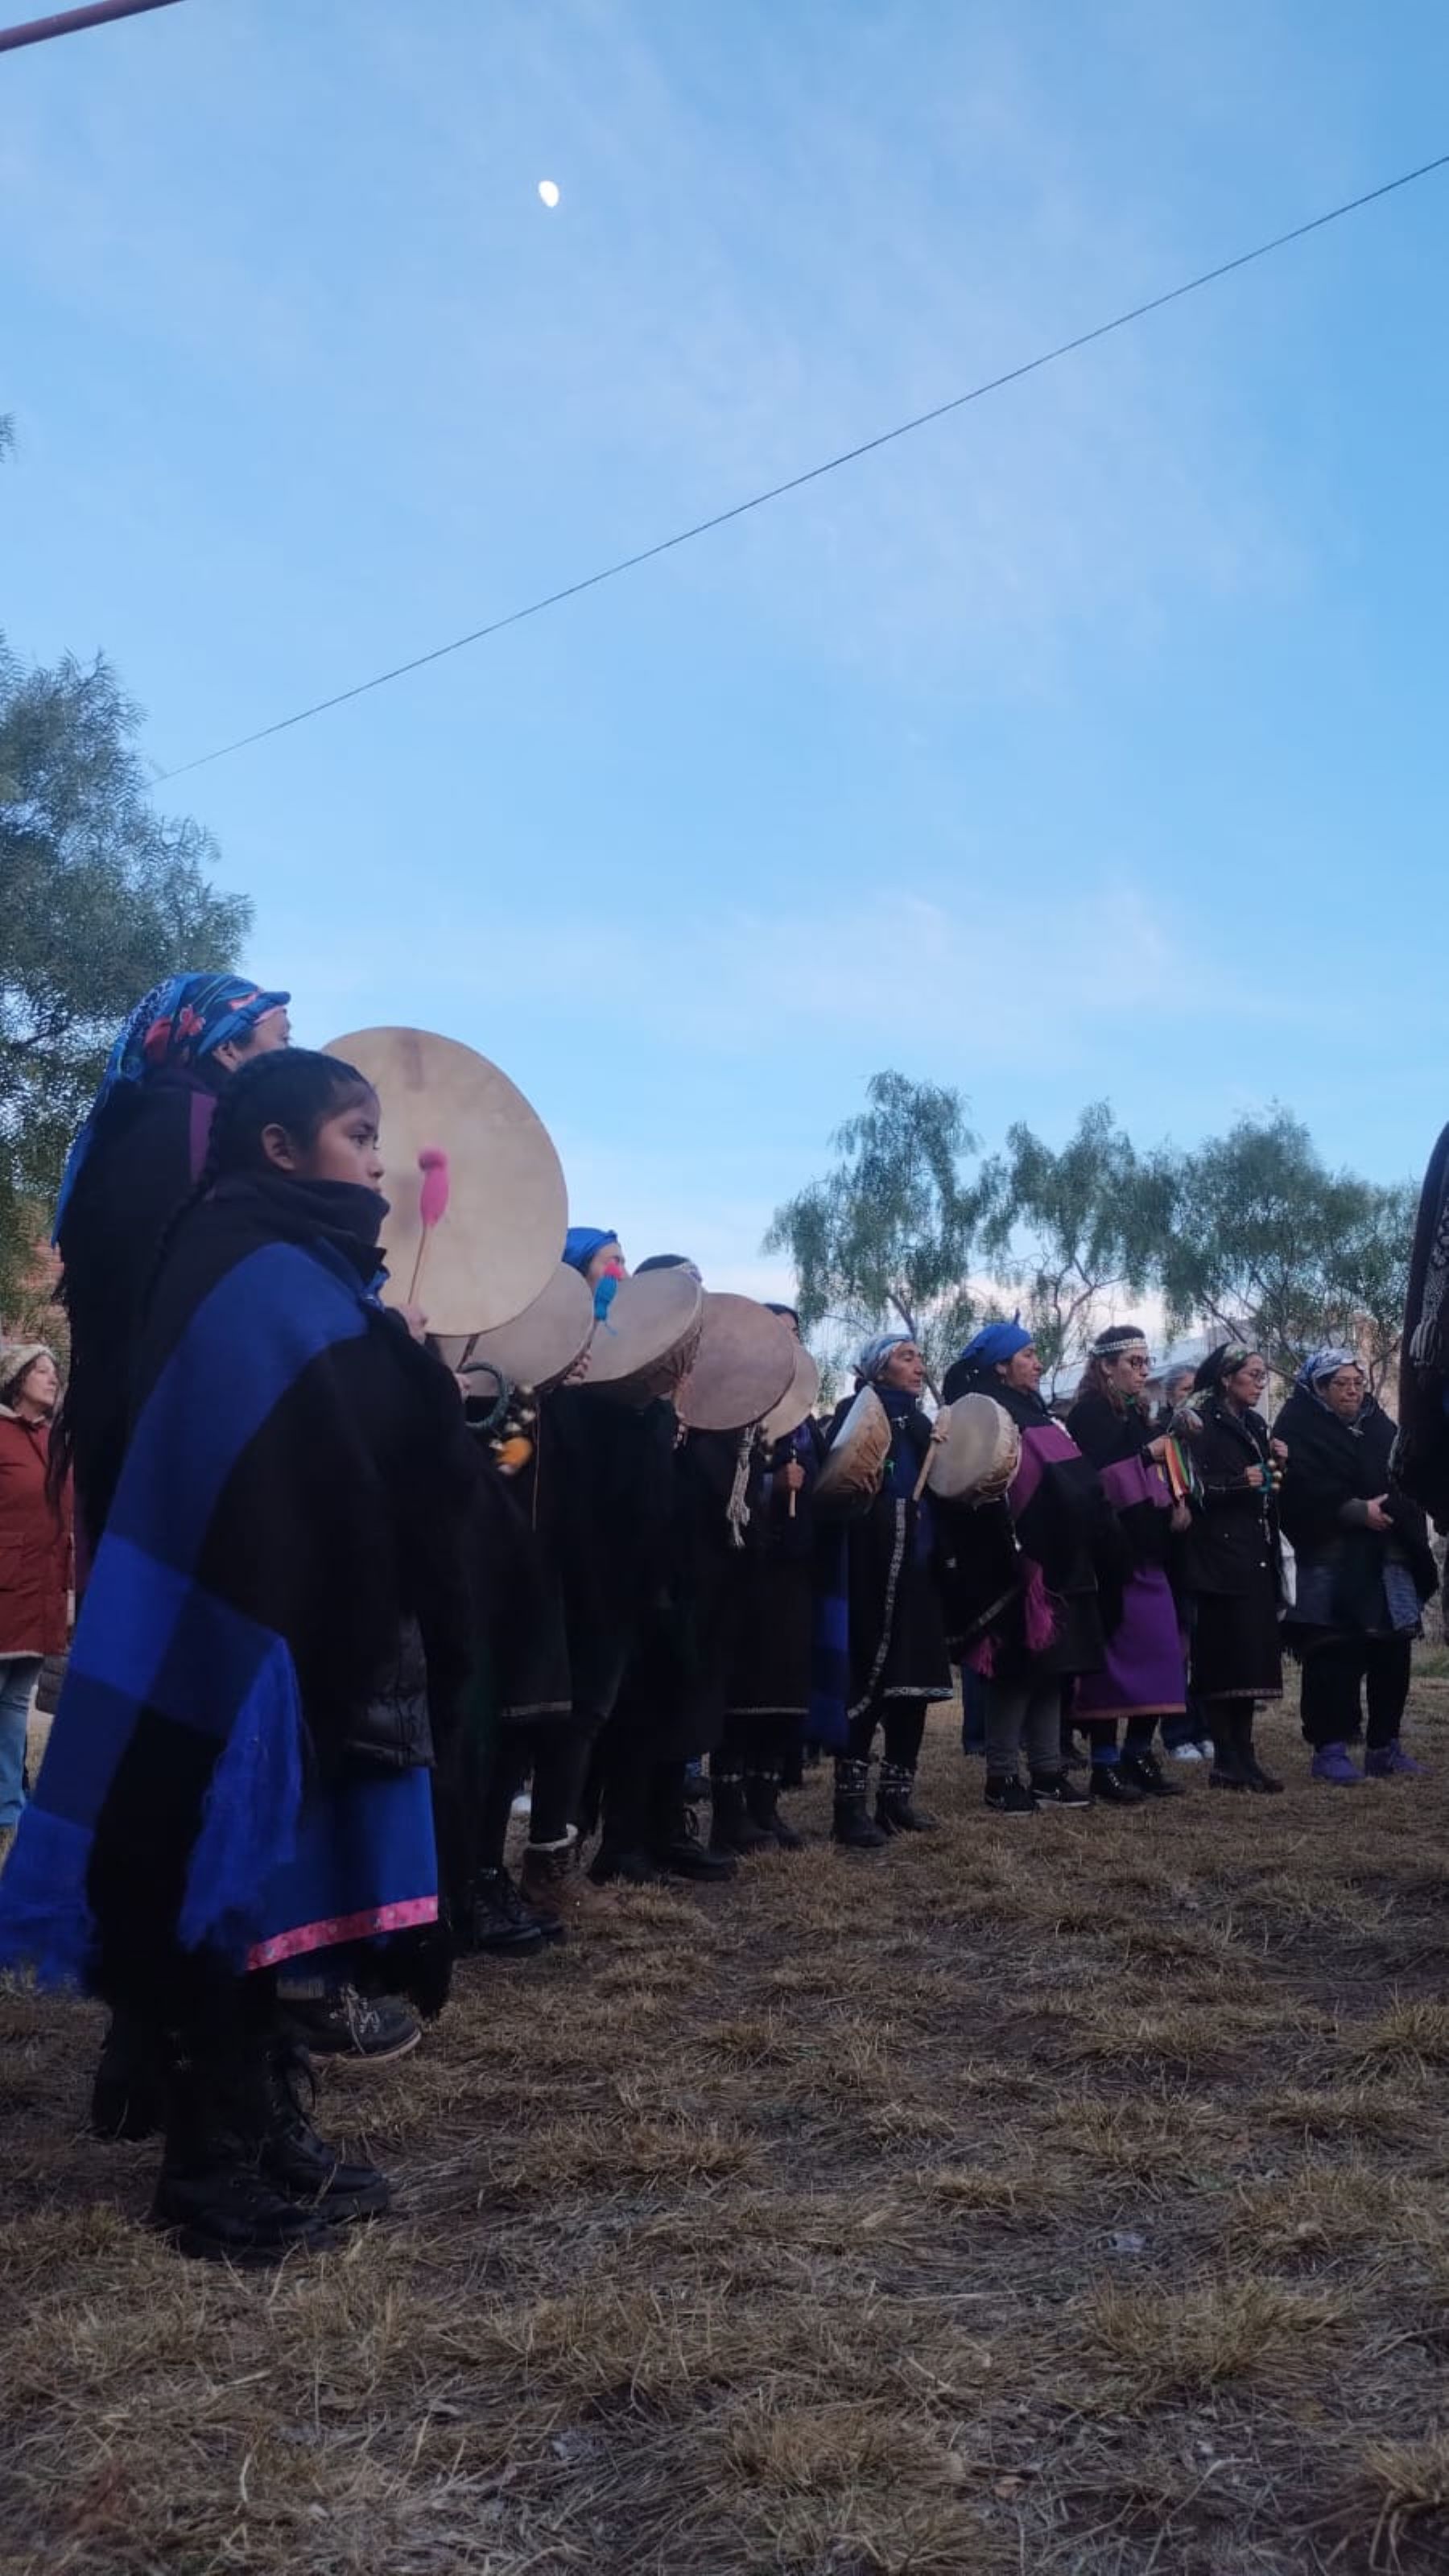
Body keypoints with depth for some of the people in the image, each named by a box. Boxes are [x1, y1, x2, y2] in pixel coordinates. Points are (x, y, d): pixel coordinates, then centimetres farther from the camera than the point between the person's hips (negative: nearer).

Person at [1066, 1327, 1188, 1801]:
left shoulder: (1137, 1413, 18)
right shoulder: (1089, 1414, -7)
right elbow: (1093, 1476, -19)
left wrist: (1174, 1500, 1)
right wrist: (1147, 1454, -12)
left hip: (1145, 1548, 9)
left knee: (1156, 1650, 7)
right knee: (1114, 1650, -6)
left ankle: (1138, 1754, 15)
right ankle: (1105, 1759, 1)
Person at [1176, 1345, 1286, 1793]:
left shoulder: (1255, 1425, 18)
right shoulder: (1203, 1424, -6)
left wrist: (1276, 1465, 5)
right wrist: (1239, 1482, -24)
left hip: (1256, 1554, 8)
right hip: (1219, 1553, -8)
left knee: (1250, 1655, 6)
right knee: (1225, 1654, -8)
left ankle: (1241, 1757, 12)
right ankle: (1229, 1760, -3)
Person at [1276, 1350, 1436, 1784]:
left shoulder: (1379, 1426, 18)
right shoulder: (1300, 1428, -1)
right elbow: (1303, 1489, -14)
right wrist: (1356, 1511, -19)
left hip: (1388, 1559, 6)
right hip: (1332, 1560, -5)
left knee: (1393, 1652, 5)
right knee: (1333, 1657, -7)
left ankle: (1385, 1747, 15)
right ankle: (1330, 1748, 0)